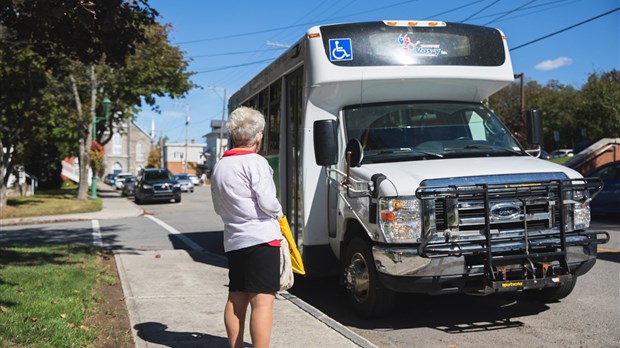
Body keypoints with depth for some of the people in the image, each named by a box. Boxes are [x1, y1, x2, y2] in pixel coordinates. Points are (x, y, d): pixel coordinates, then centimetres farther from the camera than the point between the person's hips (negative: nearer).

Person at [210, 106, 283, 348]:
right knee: (262, 301, -9)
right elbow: (267, 202, -14)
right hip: (261, 238, -8)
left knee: (236, 299, 13)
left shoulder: (219, 166, 14)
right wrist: (279, 213, 4)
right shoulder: (255, 162, -9)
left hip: (233, 241, 8)